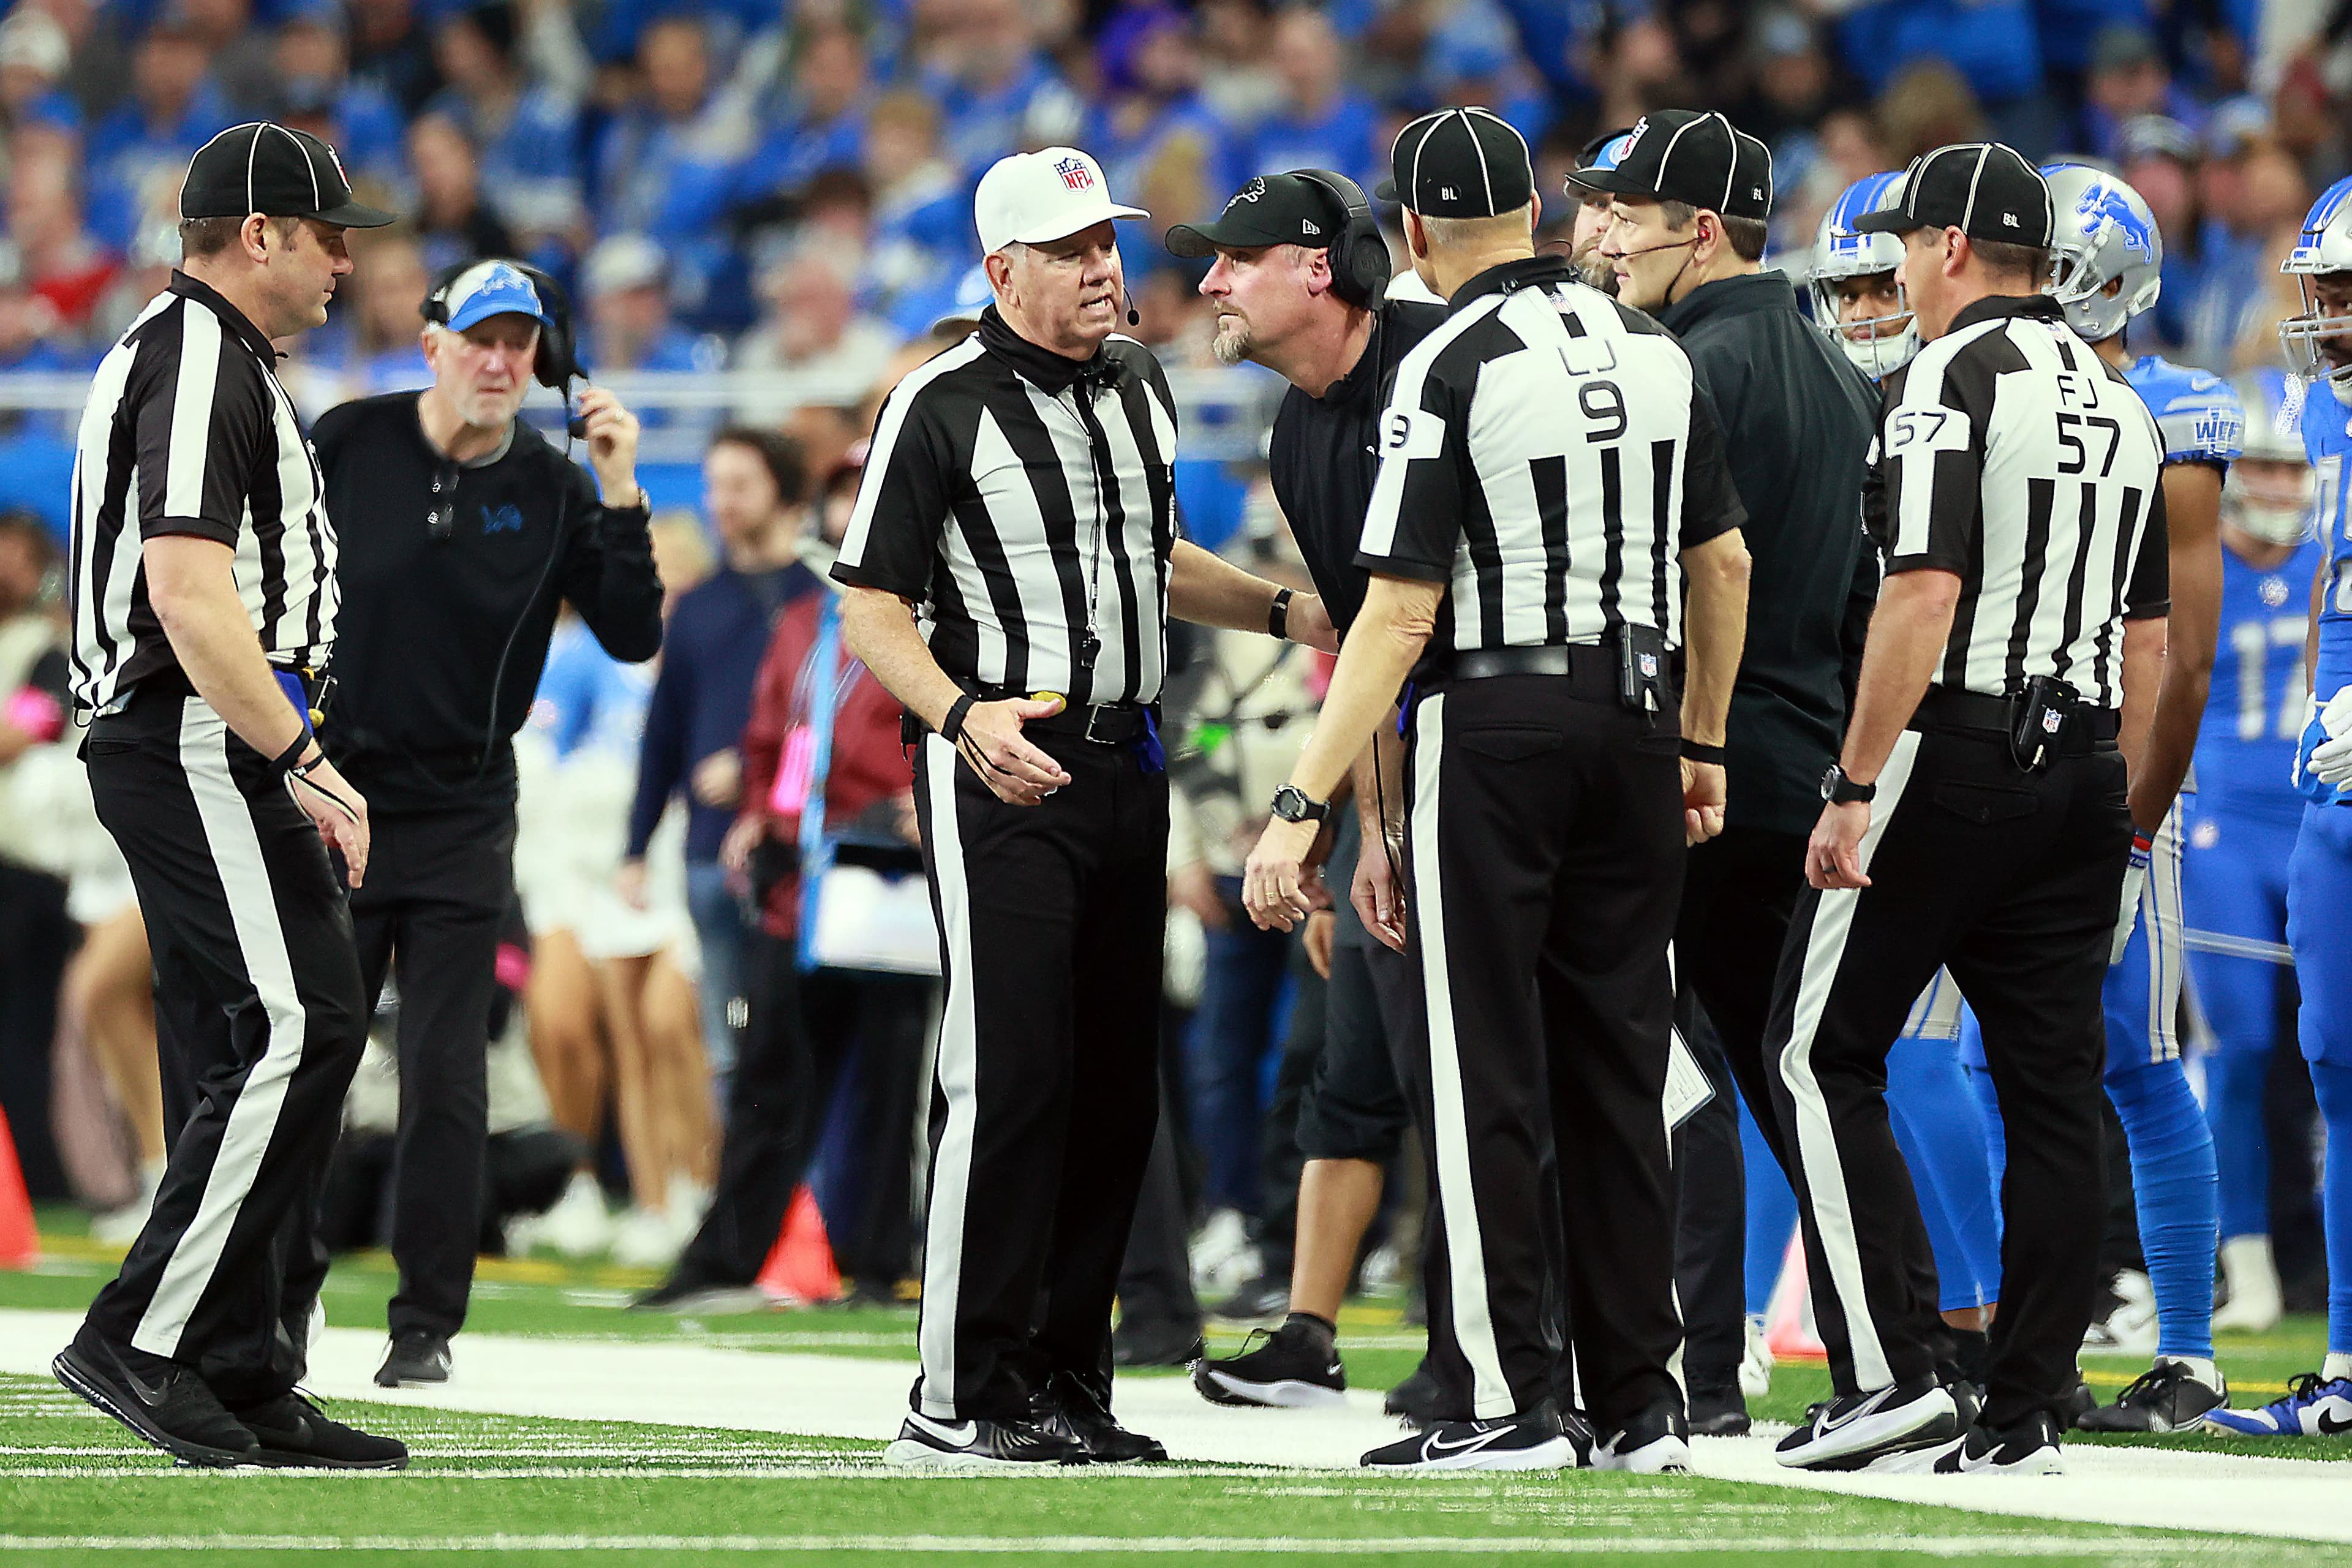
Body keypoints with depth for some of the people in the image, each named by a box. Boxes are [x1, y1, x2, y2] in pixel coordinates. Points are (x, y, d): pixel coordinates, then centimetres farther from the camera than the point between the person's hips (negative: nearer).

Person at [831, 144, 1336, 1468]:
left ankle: (1068, 1382, 14)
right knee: (1009, 1074, -13)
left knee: (1117, 1084, 7)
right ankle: (963, 1399, -10)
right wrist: (964, 717, -24)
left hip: (1128, 759, 7)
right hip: (1003, 764, -7)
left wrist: (1282, 610, 15)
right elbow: (871, 609, -9)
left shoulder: (1140, 386, 14)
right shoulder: (943, 406, -8)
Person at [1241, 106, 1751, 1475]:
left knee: (1486, 1069, -1)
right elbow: (1724, 564, 13)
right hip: (1634, 713, 6)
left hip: (1494, 718, -6)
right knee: (1617, 1064, 11)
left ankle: (1506, 1400, -4)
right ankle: (1642, 1402, 12)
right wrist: (1702, 745, 26)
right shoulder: (1654, 351, 7)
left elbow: (1402, 615, -16)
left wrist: (1303, 810, -15)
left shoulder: (1451, 371, -12)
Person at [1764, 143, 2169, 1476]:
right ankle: (2027, 1412, 6)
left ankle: (1895, 1374, -9)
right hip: (2082, 768, 7)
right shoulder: (2121, 403, 15)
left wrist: (1857, 790, -17)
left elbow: (1924, 598, -18)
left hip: (1953, 755, -7)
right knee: (2052, 1088, 6)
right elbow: (2147, 635, 17)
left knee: (1822, 1054, 0)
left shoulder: (1952, 378, -10)